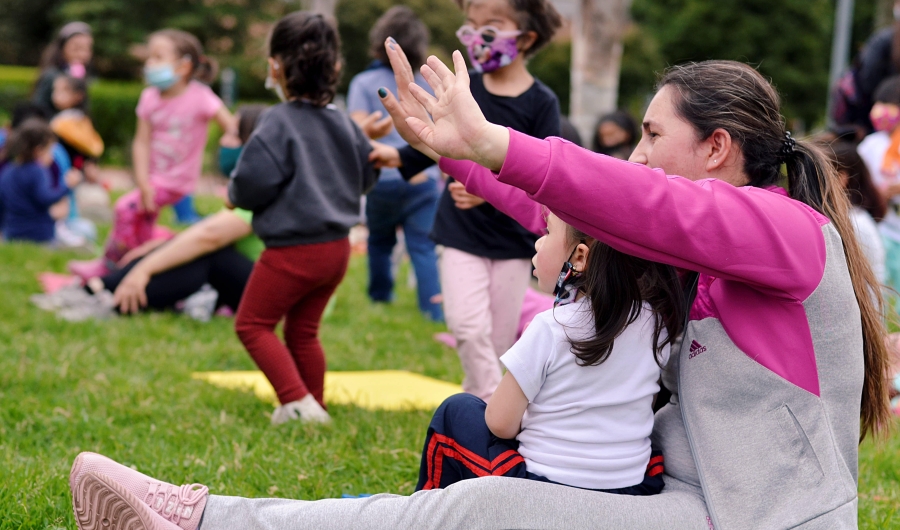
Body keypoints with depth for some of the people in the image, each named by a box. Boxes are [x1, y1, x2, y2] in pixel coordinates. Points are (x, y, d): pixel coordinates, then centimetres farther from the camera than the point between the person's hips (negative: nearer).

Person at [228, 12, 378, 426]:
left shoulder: (277, 124, -18)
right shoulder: (343, 123, 4)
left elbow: (253, 184, -22)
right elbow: (367, 174, 15)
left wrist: (235, 194, 0)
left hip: (293, 248, -7)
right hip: (337, 246, 7)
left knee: (253, 324, 7)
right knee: (303, 330, 20)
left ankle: (298, 401, -5)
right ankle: (314, 407, 26)